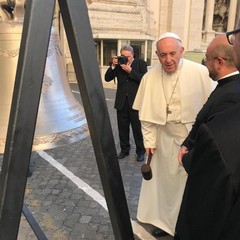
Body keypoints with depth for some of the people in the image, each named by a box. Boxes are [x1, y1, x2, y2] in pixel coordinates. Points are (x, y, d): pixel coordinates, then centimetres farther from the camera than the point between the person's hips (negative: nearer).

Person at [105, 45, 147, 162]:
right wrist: (113, 65, -10)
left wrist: (130, 70, -19)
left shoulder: (141, 63, 0)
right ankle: (124, 149, 28)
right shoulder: (119, 64, 8)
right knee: (122, 127, 12)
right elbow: (107, 78, 2)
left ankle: (140, 151, 20)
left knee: (138, 128, 5)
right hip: (121, 102, 4)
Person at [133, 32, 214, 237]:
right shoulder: (150, 77, -9)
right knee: (165, 180, 17)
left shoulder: (200, 72, -18)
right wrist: (149, 140, -1)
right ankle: (165, 221, 39)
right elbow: (146, 113, -1)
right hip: (164, 138, 3)